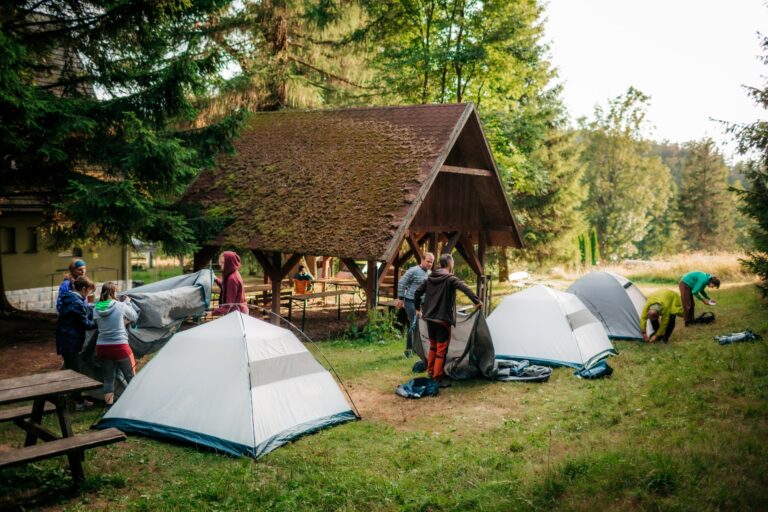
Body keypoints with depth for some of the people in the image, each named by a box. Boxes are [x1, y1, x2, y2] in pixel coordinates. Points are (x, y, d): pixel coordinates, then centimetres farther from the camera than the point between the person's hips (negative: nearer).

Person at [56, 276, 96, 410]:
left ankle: (76, 398, 28)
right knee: (74, 370, -3)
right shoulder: (77, 303, -20)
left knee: (70, 369, 17)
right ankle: (79, 401, 4)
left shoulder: (67, 299, 10)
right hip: (71, 342, -10)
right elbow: (86, 324, -13)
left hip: (63, 340, 10)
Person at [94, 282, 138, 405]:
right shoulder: (120, 306, -8)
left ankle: (108, 403, 17)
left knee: (108, 377, 14)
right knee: (130, 376, 7)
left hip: (102, 347, 4)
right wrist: (128, 302, 17)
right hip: (120, 346, -4)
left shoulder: (96, 309, 2)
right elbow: (134, 317, 7)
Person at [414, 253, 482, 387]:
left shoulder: (430, 278, 9)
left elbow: (418, 292, 13)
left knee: (433, 345, 22)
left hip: (430, 317, 7)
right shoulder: (450, 278, -11)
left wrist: (417, 308, 24)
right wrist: (477, 301, -25)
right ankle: (438, 378, 2)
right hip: (443, 319, -7)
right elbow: (465, 288, -26)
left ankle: (430, 372, 32)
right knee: (441, 349, 0)